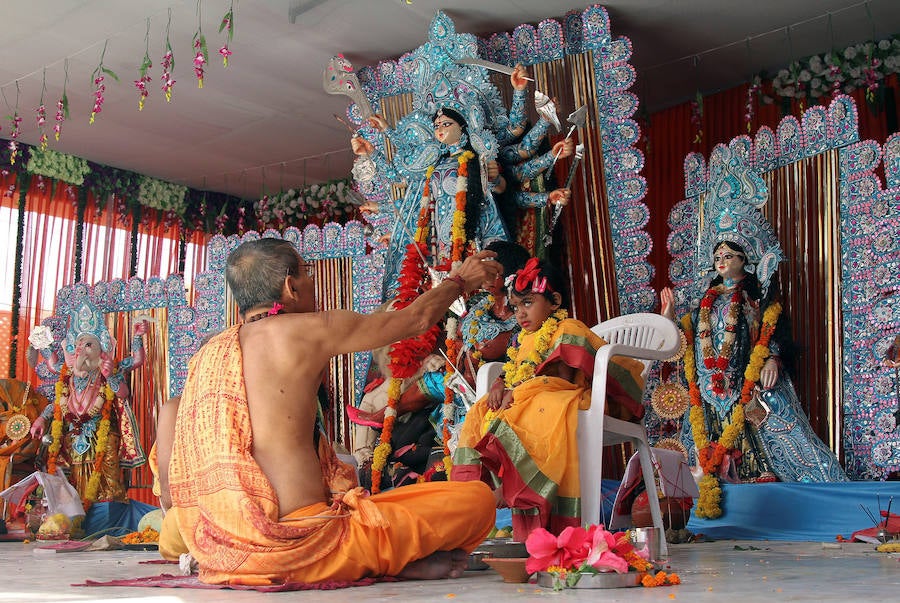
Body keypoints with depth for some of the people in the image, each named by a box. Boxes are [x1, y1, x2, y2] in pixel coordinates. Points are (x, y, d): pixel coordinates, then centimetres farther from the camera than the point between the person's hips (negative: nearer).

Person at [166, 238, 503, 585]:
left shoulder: (208, 354, 12)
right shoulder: (307, 330, -4)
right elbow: (417, 318, 11)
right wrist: (461, 280, 30)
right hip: (300, 549, -7)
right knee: (477, 500, -2)